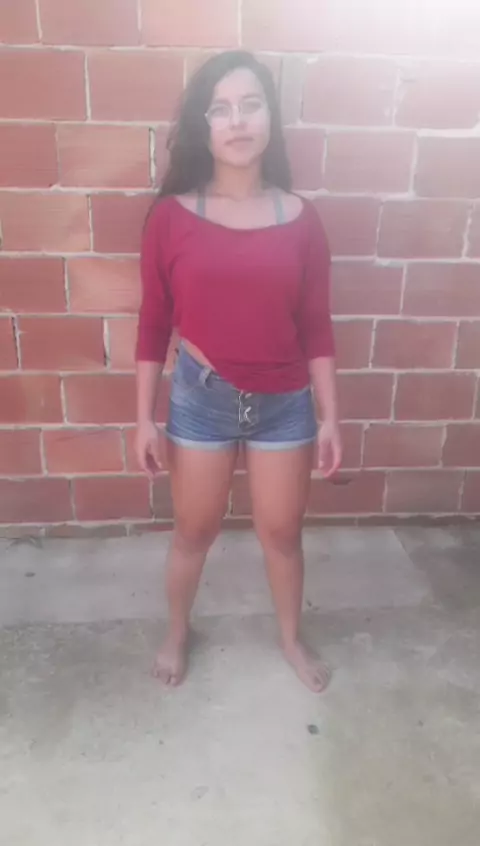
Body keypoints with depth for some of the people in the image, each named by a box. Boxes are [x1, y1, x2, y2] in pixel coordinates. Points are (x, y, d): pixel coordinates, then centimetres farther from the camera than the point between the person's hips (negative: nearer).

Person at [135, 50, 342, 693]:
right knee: (194, 531, 16)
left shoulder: (300, 218, -4)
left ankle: (292, 639, 43)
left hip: (284, 403, 1)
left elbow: (316, 326, 0)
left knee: (282, 532, 17)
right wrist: (145, 418, -3)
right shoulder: (172, 215, -7)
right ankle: (177, 634, 45)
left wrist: (330, 417, 0)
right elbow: (154, 324, -3)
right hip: (201, 398, -1)